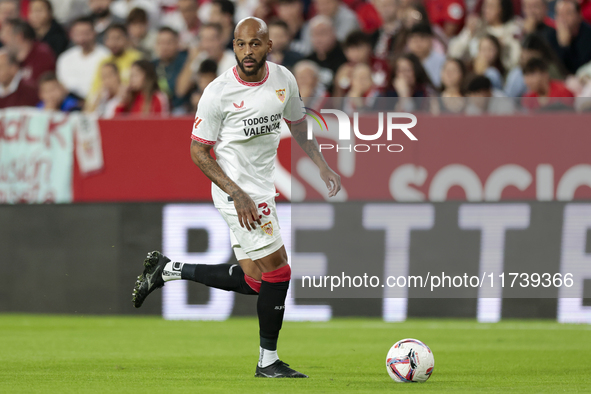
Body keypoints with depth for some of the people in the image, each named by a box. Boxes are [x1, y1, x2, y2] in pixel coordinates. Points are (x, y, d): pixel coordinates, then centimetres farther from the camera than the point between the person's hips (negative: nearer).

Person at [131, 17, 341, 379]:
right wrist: (237, 194, -19)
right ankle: (268, 361, 5)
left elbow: (298, 125, 20)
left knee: (255, 282, 12)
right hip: (237, 191, -7)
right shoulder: (218, 93, -16)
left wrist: (323, 166, 9)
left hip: (262, 188, 7)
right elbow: (198, 151, -11)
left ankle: (168, 270, 23)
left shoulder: (284, 80, 1)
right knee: (277, 271, -9)